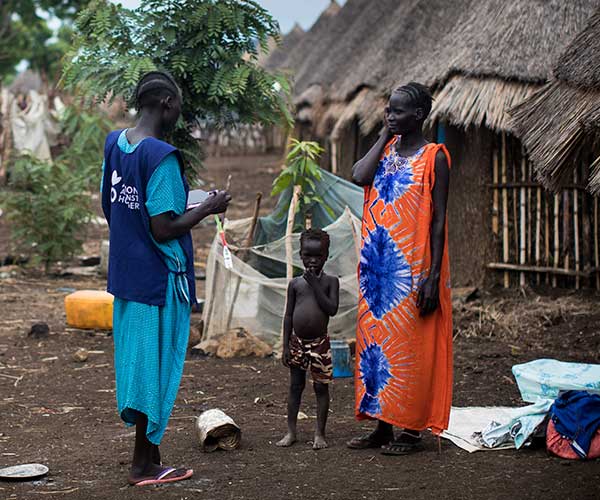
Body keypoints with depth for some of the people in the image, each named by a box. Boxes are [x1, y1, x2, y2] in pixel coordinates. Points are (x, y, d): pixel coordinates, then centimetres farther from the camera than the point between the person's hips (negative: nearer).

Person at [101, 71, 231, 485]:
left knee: (138, 362, 14)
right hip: (160, 278, -8)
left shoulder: (114, 143, 4)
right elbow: (164, 230, -22)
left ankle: (149, 455, 24)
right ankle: (144, 465, 12)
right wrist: (208, 208, -8)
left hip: (125, 273, 8)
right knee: (157, 366, 3)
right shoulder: (162, 157, -20)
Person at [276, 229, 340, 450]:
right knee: (295, 386, 7)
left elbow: (332, 309, -14)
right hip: (297, 341, 2)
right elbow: (288, 316, 5)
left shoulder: (330, 281, -1)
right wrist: (286, 346, 1)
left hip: (319, 342, -2)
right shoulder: (295, 283, 4)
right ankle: (291, 432, 13)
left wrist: (315, 285, -15)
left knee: (321, 386, 2)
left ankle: (320, 433, 9)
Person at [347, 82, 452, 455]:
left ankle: (412, 430, 6)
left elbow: (438, 220, -9)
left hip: (412, 270, -6)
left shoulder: (434, 157, -5)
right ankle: (383, 425, 16)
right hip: (378, 269, 6)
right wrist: (385, 136, 2)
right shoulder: (386, 150, 13)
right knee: (376, 342, 8)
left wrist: (433, 277, -15)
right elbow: (360, 176, -7)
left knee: (410, 345, -2)